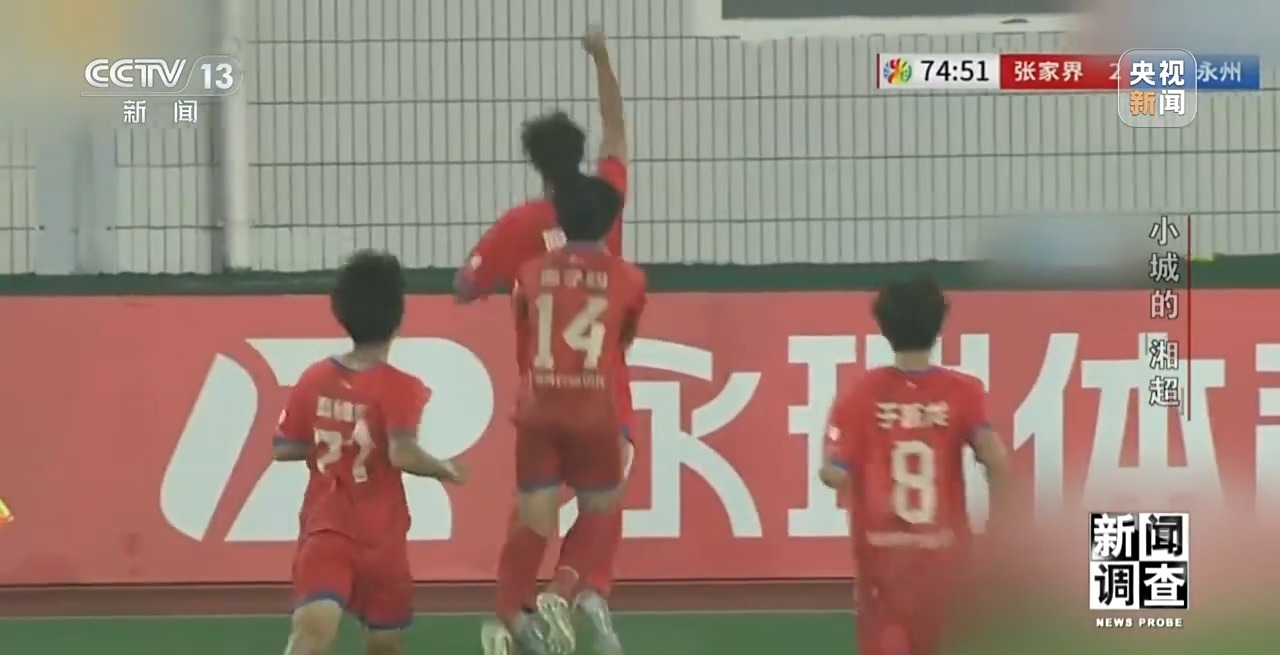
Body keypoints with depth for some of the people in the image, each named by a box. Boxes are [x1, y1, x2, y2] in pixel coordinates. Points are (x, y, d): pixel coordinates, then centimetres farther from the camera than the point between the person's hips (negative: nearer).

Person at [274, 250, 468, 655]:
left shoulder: (314, 379, 2)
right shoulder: (399, 387, -11)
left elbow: (283, 450, 7)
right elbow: (402, 454, -25)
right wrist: (445, 469, -7)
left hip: (323, 528, 2)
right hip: (380, 536, -2)